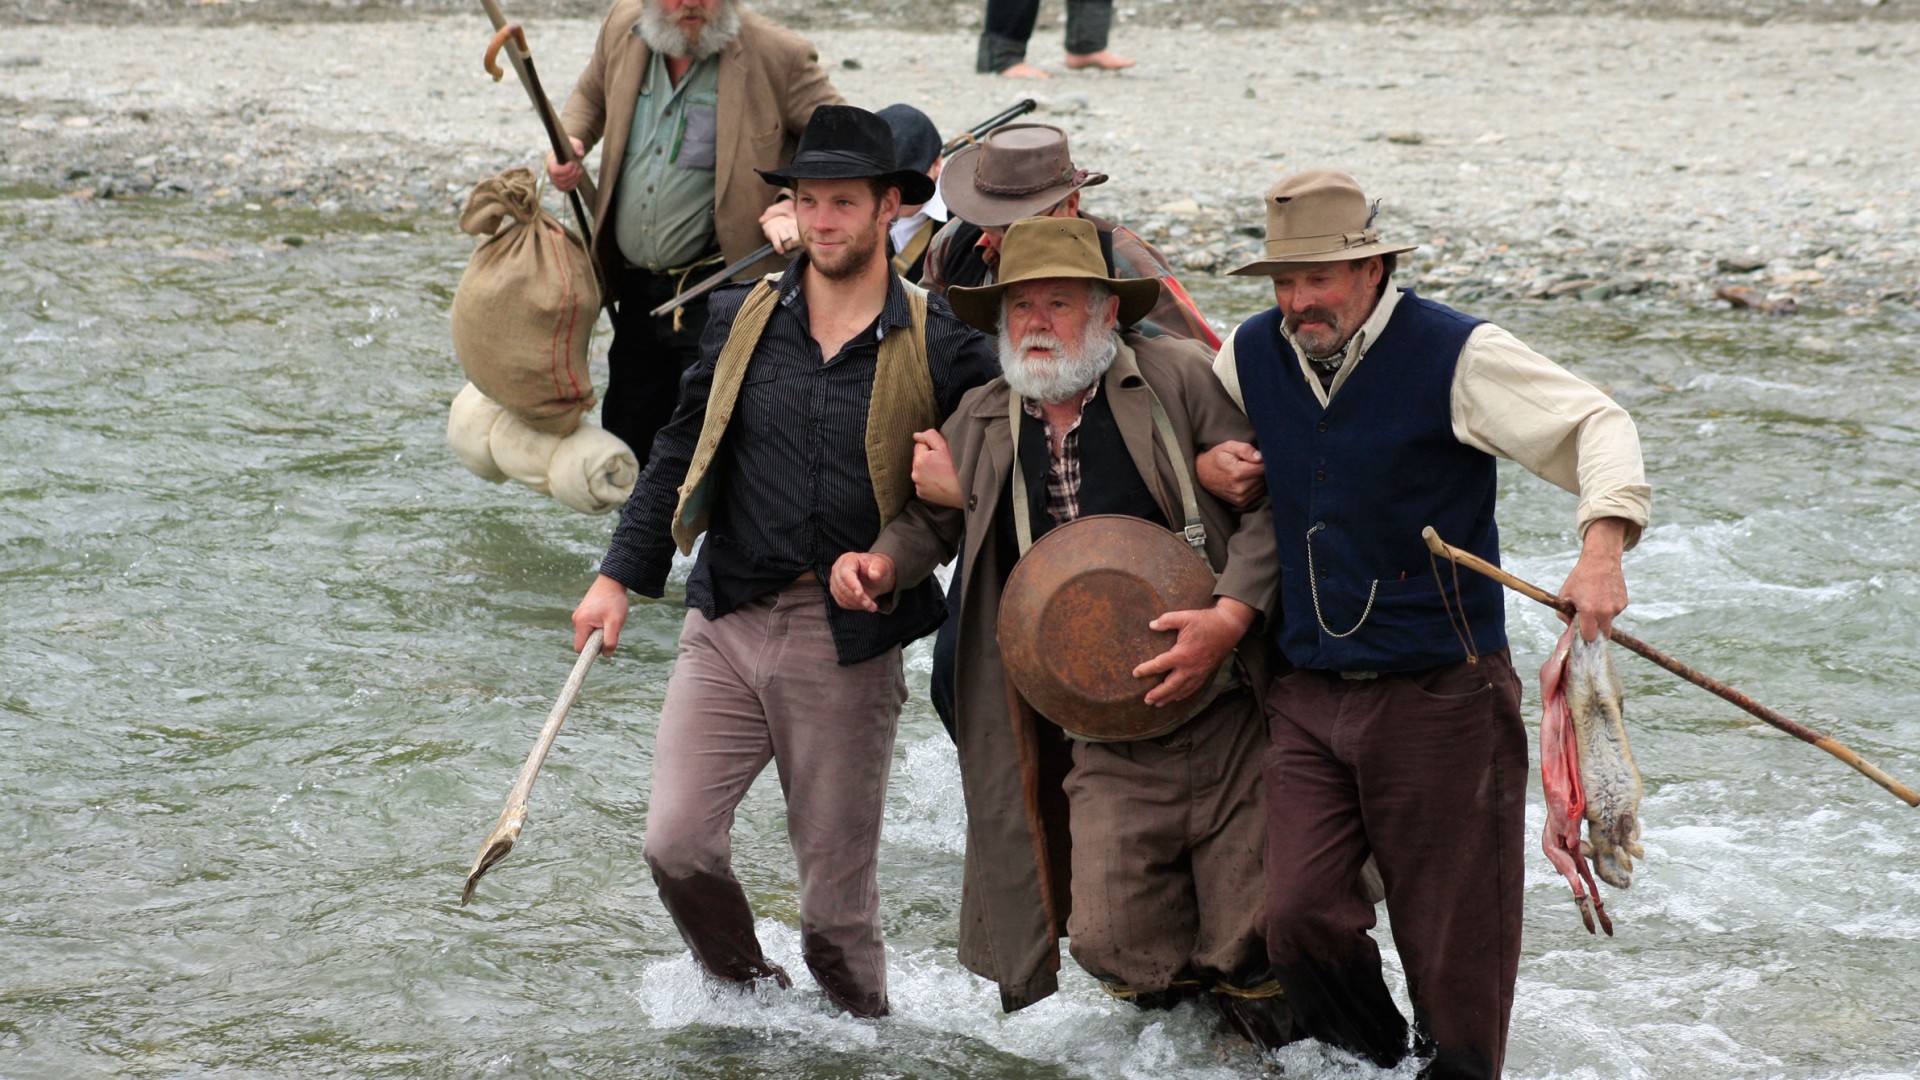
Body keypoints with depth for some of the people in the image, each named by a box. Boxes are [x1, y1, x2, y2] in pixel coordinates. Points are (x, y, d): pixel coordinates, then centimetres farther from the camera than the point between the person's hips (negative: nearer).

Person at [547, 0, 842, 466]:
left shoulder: (779, 56, -11)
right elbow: (590, 96, 25)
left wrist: (795, 204, -20)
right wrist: (570, 142, 4)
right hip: (637, 291, 6)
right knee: (624, 446, 14)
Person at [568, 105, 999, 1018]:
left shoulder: (939, 348, -4)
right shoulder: (741, 319, 6)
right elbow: (679, 455, 13)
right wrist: (620, 575, 9)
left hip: (847, 646, -3)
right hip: (727, 625, 3)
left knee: (837, 890, 4)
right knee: (677, 844, -7)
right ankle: (751, 1006, 19)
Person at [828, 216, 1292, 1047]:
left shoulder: (1180, 378, -4)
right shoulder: (981, 421, 9)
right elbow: (931, 520, 25)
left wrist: (1229, 618, -19)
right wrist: (881, 565, 2)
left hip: (1233, 718, -3)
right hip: (1113, 748, 3)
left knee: (1251, 942, -2)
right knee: (1110, 938, -9)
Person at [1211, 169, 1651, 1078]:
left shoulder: (1457, 355, -9)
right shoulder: (1249, 357, 7)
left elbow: (1595, 424, -9)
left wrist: (1603, 545, -26)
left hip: (1438, 689, -4)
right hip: (1309, 694, 4)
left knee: (1450, 926, 2)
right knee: (1299, 916, -4)